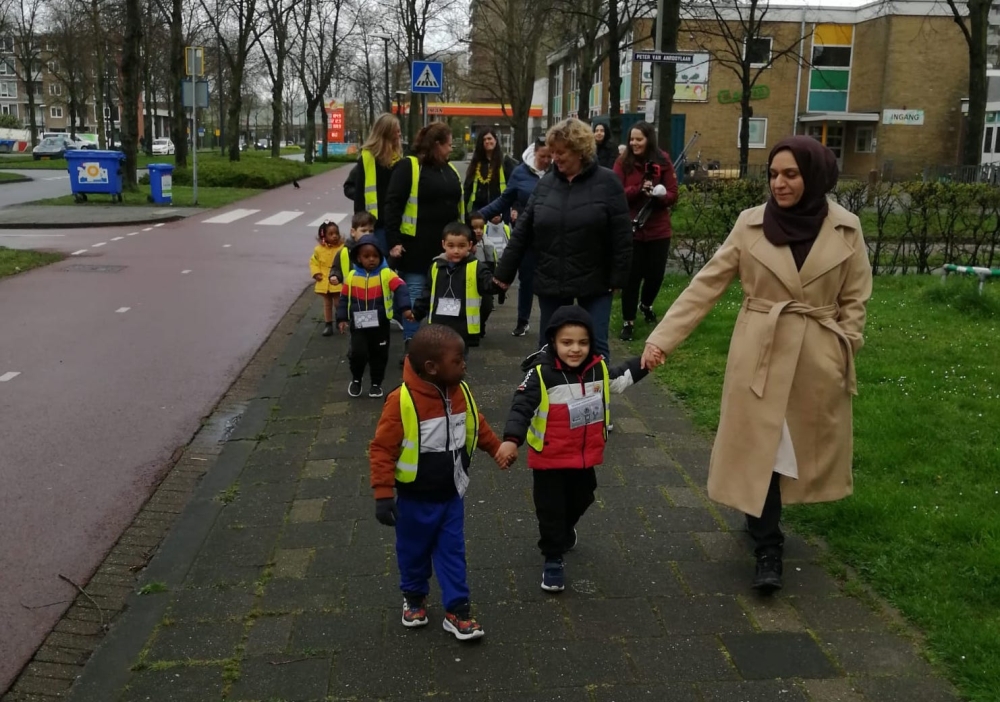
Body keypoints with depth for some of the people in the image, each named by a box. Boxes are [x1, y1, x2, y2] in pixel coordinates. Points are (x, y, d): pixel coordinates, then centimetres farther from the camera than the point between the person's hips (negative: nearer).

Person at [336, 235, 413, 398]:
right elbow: (344, 298, 7)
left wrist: (405, 308, -28)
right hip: (358, 324, 0)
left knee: (379, 355, 9)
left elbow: (400, 289, -15)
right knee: (358, 353, -8)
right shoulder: (352, 276, 0)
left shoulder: (386, 274, -8)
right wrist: (342, 318, 3)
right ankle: (356, 380, 18)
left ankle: (376, 383, 27)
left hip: (380, 324, 0)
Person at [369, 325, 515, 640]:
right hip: (416, 499, -4)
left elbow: (477, 426, 13)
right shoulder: (402, 400, -26)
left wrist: (498, 449, 17)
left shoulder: (461, 392, -7)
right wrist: (383, 494, -22)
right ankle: (414, 598, 42)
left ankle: (457, 610, 22)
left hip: (452, 495, 4)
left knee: (452, 552, 11)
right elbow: (382, 448, -21)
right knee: (414, 551, 18)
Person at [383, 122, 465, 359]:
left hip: (445, 246, 7)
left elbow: (459, 205, 21)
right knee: (414, 295, -1)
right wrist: (394, 240, -17)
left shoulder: (450, 170, 15)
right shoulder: (409, 166, -7)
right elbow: (393, 204, -11)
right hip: (417, 245, -7)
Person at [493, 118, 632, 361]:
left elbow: (621, 236, -8)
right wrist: (504, 272, 5)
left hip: (594, 282, -3)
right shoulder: (546, 183, 3)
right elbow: (522, 231, 5)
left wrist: (618, 278, -10)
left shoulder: (607, 183, -8)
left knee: (596, 347, 2)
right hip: (550, 281, 4)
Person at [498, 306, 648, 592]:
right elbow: (522, 406, -28)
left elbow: (618, 379, 15)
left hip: (585, 455, 6)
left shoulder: (598, 368, -7)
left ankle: (566, 529, 58)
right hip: (550, 458, -6)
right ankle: (553, 559, 23)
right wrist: (512, 438, -40)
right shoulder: (542, 373, -25)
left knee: (581, 500, 28)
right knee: (550, 509, 5)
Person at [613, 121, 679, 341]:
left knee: (656, 273, 11)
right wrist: (638, 189, -25)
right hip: (631, 229, -2)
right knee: (632, 276, 0)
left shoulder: (663, 162, -1)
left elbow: (673, 195, -2)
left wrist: (658, 194, -22)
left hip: (658, 230, 2)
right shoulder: (622, 163, -4)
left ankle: (646, 305, 42)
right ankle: (628, 322, 14)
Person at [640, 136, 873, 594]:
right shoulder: (751, 224, -4)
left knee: (800, 446, 13)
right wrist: (662, 337, -12)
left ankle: (763, 525, 39)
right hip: (760, 354, -1)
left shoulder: (845, 229, -2)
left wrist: (842, 354, -2)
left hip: (818, 358, 1)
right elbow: (706, 284, -5)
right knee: (758, 448, 0)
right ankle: (768, 550, 14)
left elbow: (854, 300, 5)